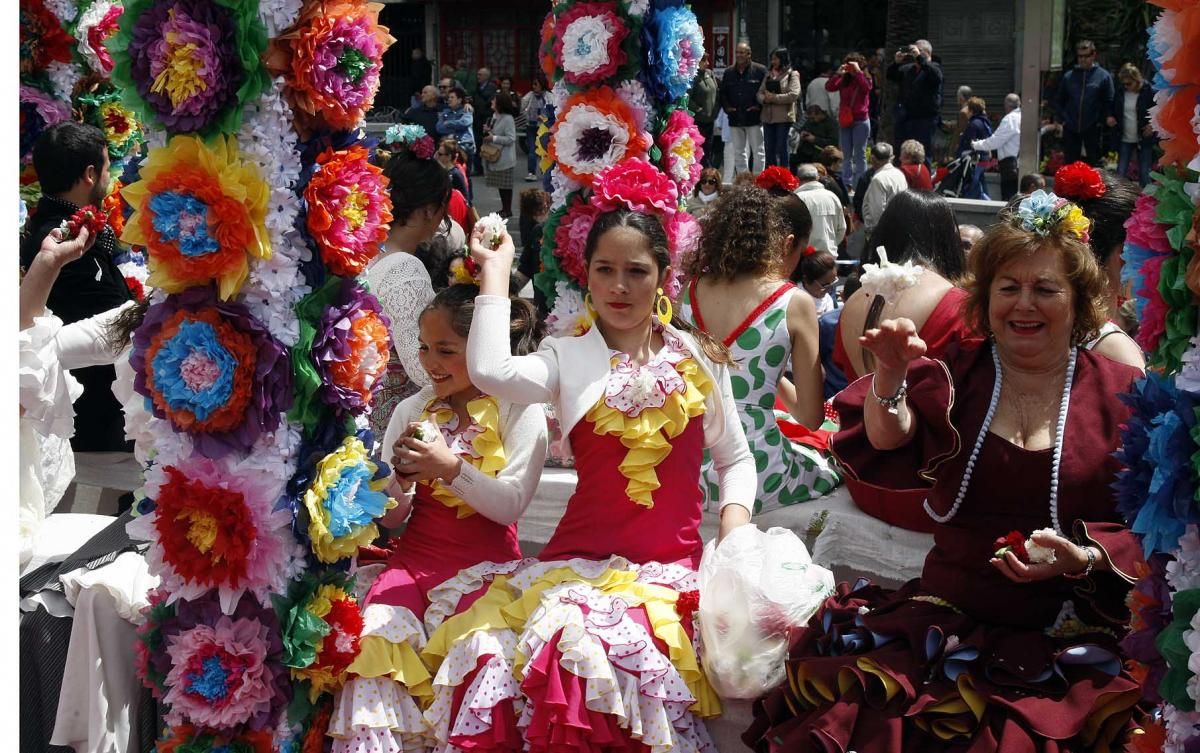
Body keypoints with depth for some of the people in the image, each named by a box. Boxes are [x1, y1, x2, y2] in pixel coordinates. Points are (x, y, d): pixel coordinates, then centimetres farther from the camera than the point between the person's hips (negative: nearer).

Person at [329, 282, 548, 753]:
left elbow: (511, 504, -11)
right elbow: (390, 517, 8)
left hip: (485, 562, -3)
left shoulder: (519, 411, 0)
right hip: (415, 557, 3)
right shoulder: (411, 411, 10)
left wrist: (450, 467, -23)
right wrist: (401, 479, -13)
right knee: (370, 634, -24)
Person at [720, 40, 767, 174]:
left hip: (754, 118, -5)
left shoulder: (760, 70, -3)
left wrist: (760, 106, -13)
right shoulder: (729, 72, 11)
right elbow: (723, 92, 17)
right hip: (735, 119, 5)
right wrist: (726, 107, 2)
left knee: (757, 151, -1)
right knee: (739, 152, 9)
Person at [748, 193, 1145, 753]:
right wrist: (891, 374, -30)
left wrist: (1087, 558, -15)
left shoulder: (1120, 395, 6)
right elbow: (889, 445, -10)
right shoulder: (955, 379, 10)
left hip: (1069, 638, -1)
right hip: (948, 617, 2)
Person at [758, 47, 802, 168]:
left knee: (781, 148, -5)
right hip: (768, 116, 6)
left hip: (783, 117, -6)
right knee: (769, 150, 8)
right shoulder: (768, 75, 17)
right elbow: (760, 92, 12)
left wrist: (774, 98, -15)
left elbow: (794, 95, -13)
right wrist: (764, 98, -11)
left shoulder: (792, 75, -2)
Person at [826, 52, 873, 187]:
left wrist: (858, 71, -20)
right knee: (846, 155, 8)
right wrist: (839, 74, -13)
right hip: (844, 120, 4)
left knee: (859, 154, -2)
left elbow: (867, 87, -23)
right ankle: (846, 184, 11)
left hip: (860, 121, -4)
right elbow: (829, 87, -5)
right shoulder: (843, 80, 8)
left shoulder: (865, 78, 0)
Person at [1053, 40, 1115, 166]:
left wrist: (1108, 117, -14)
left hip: (1093, 129, -3)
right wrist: (1061, 121, 4)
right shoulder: (1068, 76, 7)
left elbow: (1109, 102, 2)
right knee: (1069, 164, 8)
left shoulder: (1103, 76, -1)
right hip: (1070, 130, 3)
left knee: (1094, 165, 0)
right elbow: (1059, 101, 13)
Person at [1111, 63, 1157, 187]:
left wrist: (1153, 125, -19)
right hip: (1125, 139, 3)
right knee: (1120, 173, 6)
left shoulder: (1150, 92, -12)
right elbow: (1113, 110, 15)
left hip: (1144, 139, -3)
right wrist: (1110, 117, -6)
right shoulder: (1120, 92, -1)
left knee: (1145, 174, 7)